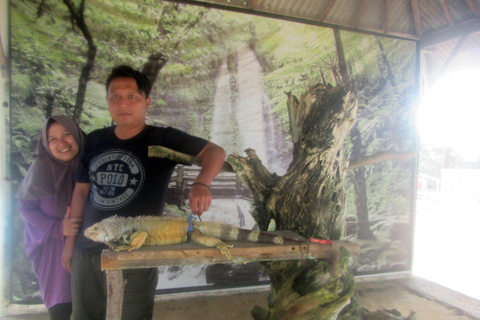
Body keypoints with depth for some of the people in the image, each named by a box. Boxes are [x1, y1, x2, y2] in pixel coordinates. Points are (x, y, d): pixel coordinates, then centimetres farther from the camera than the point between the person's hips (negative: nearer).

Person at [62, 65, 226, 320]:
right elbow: (81, 190, 12)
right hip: (86, 251, 5)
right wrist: (70, 242, 12)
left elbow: (215, 152, -17)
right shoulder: (95, 141, 6)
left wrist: (201, 183, -37)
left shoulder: (162, 140, -8)